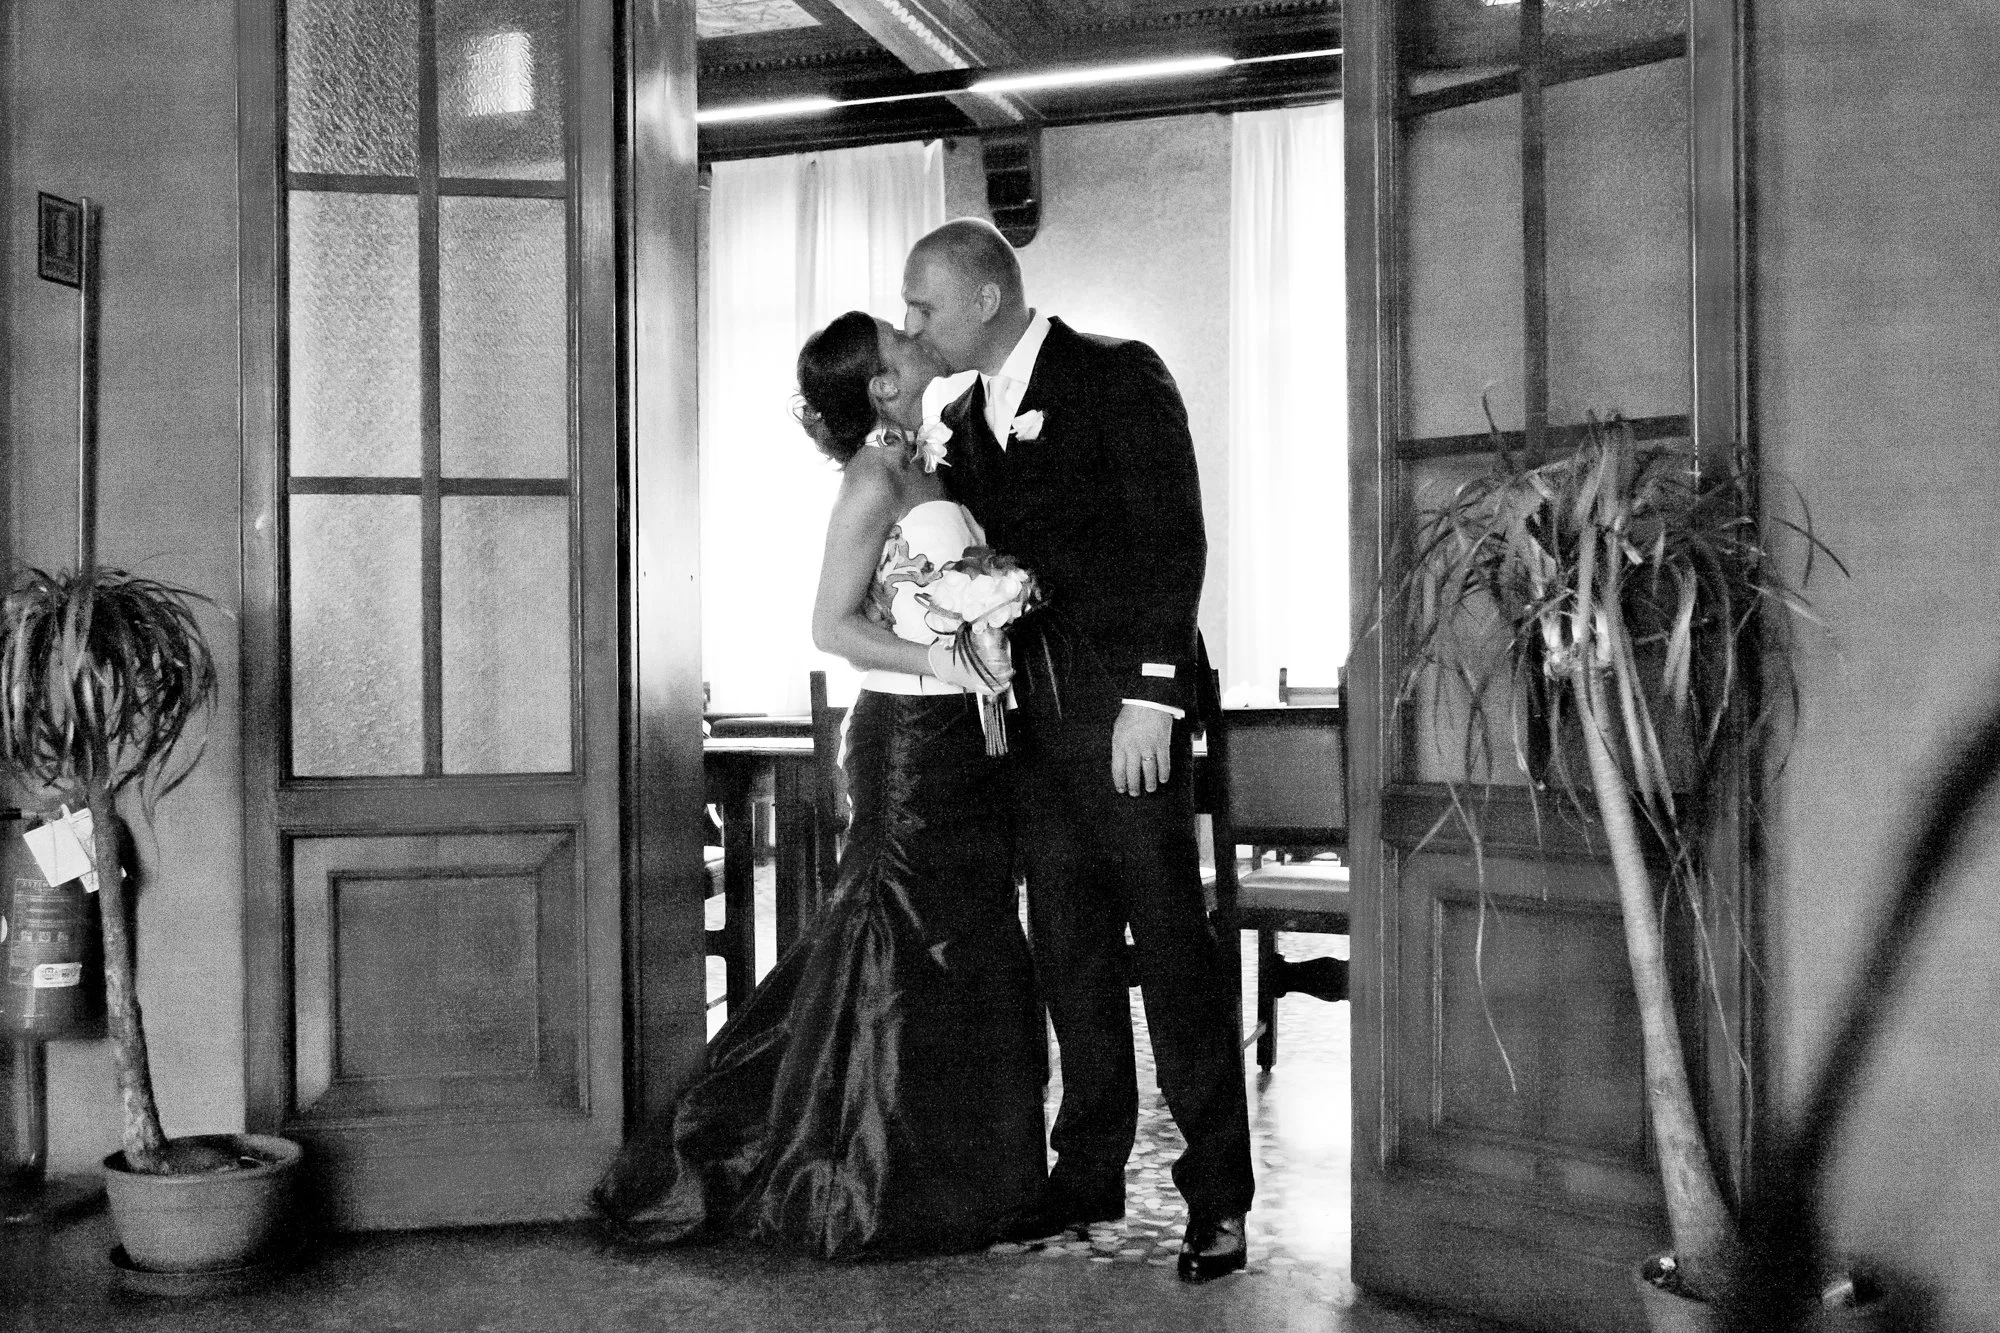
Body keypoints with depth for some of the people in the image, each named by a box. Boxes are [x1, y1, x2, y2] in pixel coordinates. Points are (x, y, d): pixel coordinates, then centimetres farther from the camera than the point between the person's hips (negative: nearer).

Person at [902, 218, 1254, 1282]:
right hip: (1034, 716, 7)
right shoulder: (963, 421, 15)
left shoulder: (1118, 376, -5)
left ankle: (1216, 1192, 5)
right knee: (1067, 949, 9)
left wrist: (1152, 693, -16)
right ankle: (1091, 1173, 20)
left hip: (1125, 706, -6)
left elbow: (1173, 540, -10)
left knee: (1171, 944, -4)